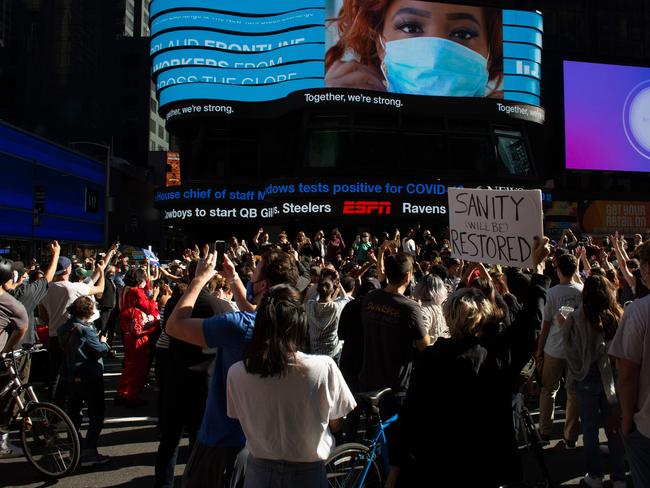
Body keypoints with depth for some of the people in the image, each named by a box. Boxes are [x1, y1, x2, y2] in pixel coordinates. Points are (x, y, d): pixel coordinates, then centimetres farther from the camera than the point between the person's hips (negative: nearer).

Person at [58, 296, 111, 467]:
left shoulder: (64, 328, 5)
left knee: (73, 413, 20)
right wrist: (103, 342, 3)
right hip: (89, 378, -8)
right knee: (96, 416, -1)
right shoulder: (85, 330, -19)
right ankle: (88, 454, -5)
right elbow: (100, 350, -19)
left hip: (70, 377, 9)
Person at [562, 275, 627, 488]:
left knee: (590, 427, 12)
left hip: (587, 378, -3)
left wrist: (563, 325, 0)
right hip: (612, 378, 3)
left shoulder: (576, 318, -18)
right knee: (613, 427, 15)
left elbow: (571, 348, -11)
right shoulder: (618, 316, -8)